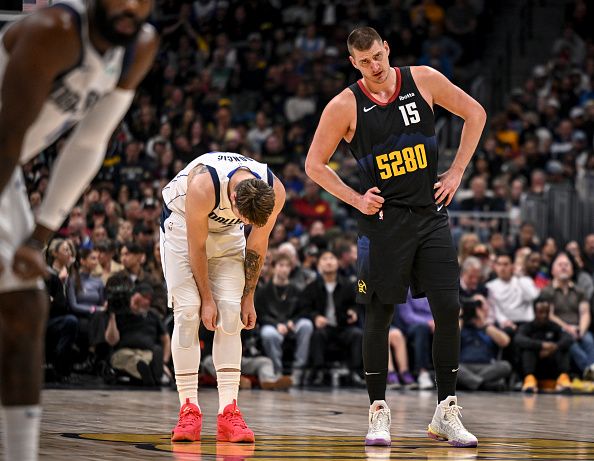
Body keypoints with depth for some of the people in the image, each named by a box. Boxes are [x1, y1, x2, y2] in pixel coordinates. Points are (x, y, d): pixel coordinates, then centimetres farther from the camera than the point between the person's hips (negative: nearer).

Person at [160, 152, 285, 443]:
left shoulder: (275, 192, -28)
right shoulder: (203, 186, -39)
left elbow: (257, 244, -11)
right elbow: (196, 246, -25)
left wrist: (248, 298, -6)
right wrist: (206, 299, -17)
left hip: (226, 232, 3)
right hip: (183, 223, -3)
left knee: (231, 314, -9)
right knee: (187, 311, -15)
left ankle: (228, 412, -11)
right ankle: (188, 410, -11)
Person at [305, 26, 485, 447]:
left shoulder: (423, 80, -2)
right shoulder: (344, 107, -7)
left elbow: (475, 113, 11)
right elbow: (315, 165, 2)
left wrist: (457, 171, 4)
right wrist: (356, 200, -8)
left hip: (431, 215, 2)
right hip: (383, 220, -2)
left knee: (449, 310, -2)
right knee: (379, 316, 0)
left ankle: (447, 414, 6)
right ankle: (378, 413, 10)